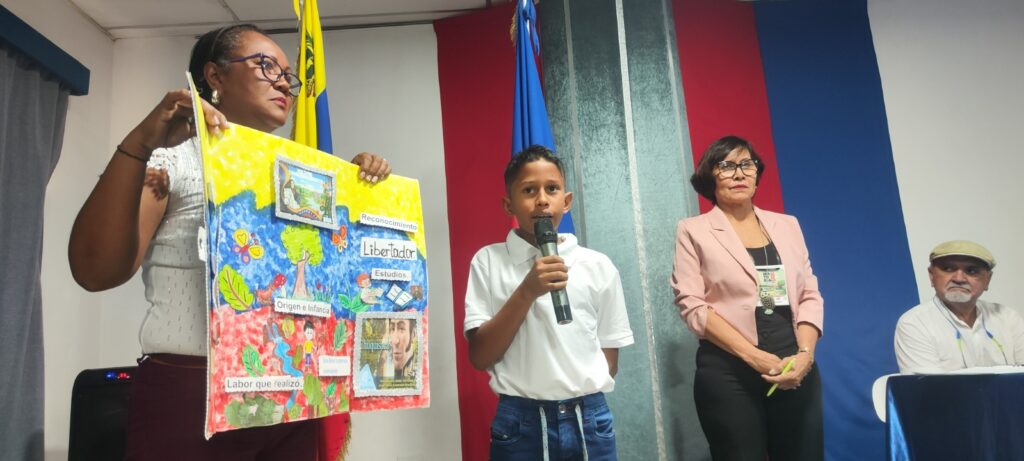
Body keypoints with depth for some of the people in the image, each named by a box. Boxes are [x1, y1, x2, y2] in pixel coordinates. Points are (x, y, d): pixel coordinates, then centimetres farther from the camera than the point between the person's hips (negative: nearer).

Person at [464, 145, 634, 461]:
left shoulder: (599, 266, 2)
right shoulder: (488, 261, -2)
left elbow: (610, 358, 9)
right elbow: (480, 357, -8)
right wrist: (527, 291, -16)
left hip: (589, 421, 2)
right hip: (521, 424, -1)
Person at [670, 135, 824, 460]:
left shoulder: (787, 225, 13)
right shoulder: (693, 231, 1)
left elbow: (810, 295, 9)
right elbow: (691, 305, -8)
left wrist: (805, 354, -8)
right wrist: (754, 356, -15)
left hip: (795, 369, 4)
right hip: (729, 372, -3)